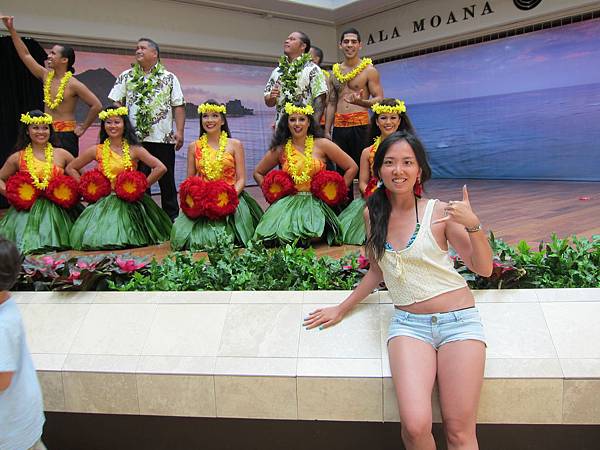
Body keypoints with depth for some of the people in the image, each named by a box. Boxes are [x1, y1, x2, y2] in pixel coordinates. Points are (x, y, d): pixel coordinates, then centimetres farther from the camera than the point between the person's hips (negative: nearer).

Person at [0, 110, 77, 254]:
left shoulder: (61, 154, 5)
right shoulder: (18, 157, 7)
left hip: (56, 210, 0)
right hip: (27, 210, 1)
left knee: (53, 242, -19)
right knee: (26, 244, -15)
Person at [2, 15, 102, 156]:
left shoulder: (73, 84, -11)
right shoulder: (46, 76, 8)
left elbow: (96, 106, -15)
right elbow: (25, 55, 13)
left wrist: (83, 127, -9)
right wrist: (11, 29, 11)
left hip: (66, 135, -7)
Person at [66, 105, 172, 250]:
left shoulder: (134, 150, -1)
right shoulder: (97, 151, 5)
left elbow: (161, 168, -9)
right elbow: (71, 168, 15)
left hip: (130, 202, -2)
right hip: (104, 202, 2)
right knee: (96, 239, -16)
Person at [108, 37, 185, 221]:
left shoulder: (169, 78, 8)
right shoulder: (126, 77, 12)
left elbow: (178, 106, 2)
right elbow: (115, 103, 10)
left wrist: (179, 131, -8)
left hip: (164, 138, -1)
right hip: (135, 139, 2)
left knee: (167, 180, 6)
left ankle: (172, 216, 16)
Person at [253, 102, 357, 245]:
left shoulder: (322, 144, 2)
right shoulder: (280, 149, 8)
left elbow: (352, 168, 6)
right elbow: (258, 172, 21)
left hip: (317, 202, -1)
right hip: (288, 202, 1)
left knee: (312, 235, -30)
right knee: (280, 234, -28)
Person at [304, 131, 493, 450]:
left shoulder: (439, 212, -3)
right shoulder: (372, 214, 7)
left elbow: (484, 269, -1)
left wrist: (473, 225, -17)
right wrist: (342, 309, 22)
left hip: (458, 320, -1)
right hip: (408, 323, 2)